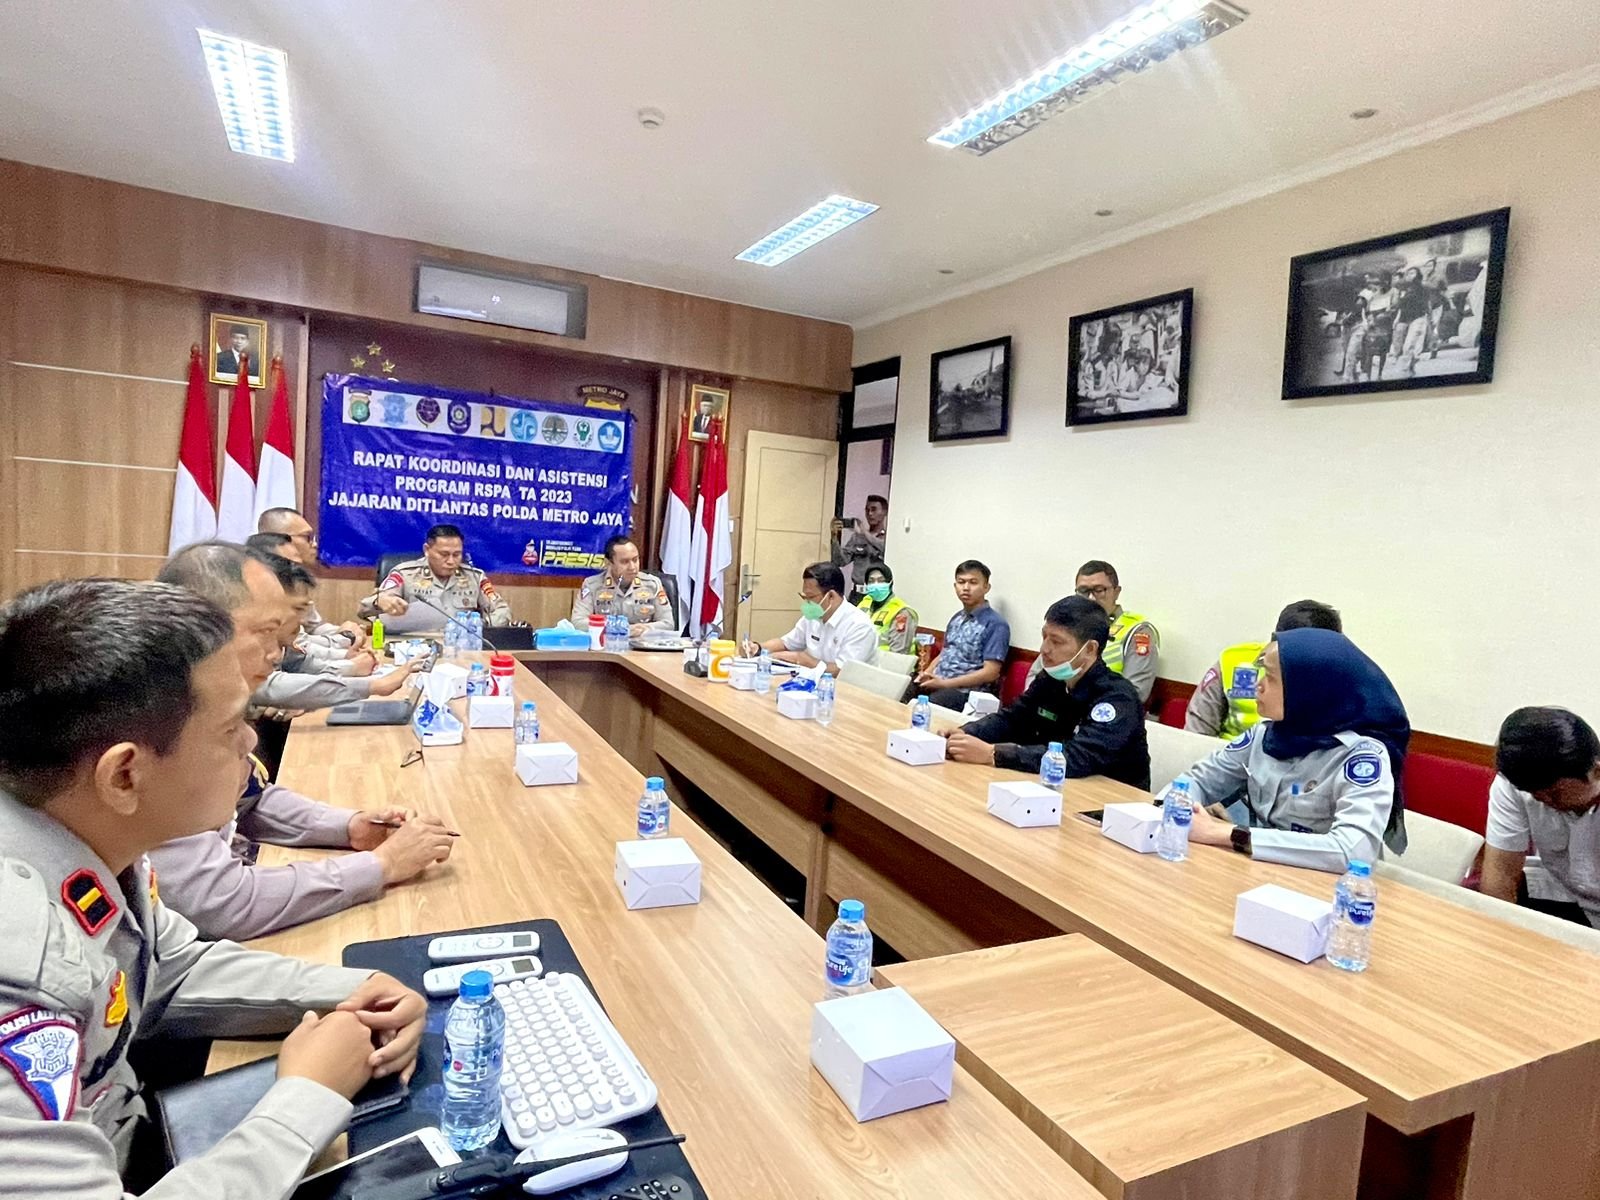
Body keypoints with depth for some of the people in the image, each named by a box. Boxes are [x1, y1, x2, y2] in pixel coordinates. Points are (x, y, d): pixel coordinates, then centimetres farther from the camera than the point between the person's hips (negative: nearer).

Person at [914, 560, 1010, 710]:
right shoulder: (956, 619, 15)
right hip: (936, 683, 7)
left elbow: (990, 673, -14)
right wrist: (927, 674, 1)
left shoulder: (996, 624, -8)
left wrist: (944, 683, -16)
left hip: (966, 692, -7)